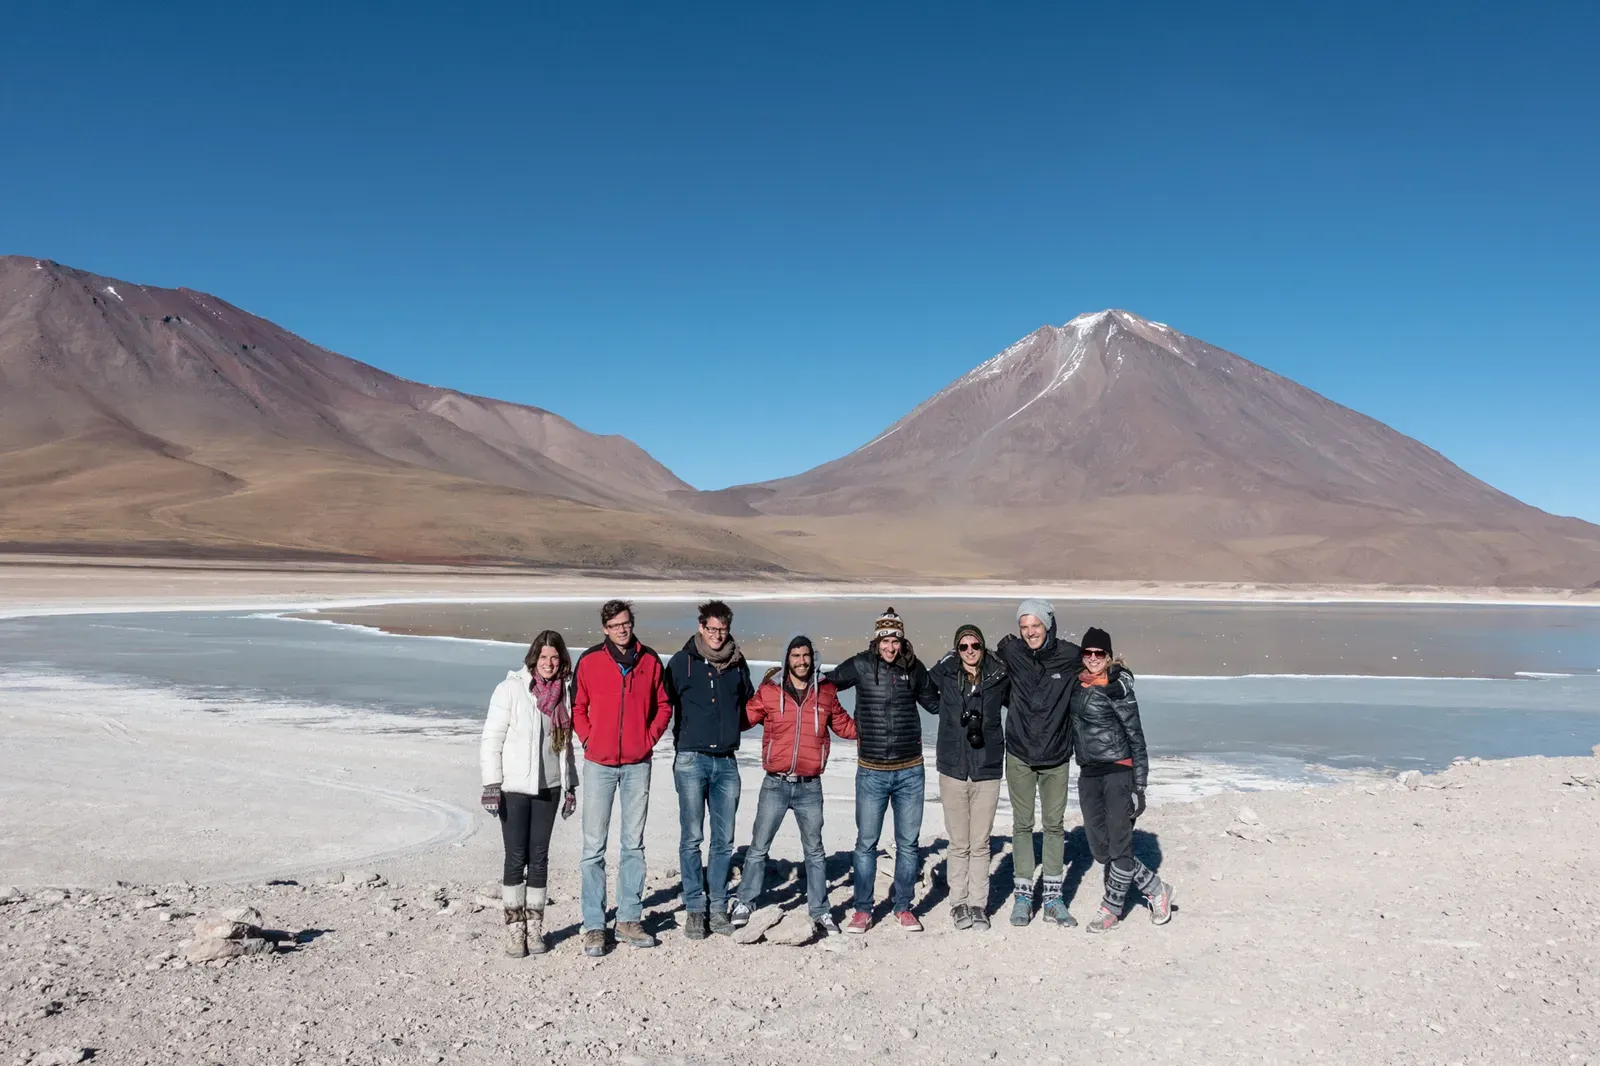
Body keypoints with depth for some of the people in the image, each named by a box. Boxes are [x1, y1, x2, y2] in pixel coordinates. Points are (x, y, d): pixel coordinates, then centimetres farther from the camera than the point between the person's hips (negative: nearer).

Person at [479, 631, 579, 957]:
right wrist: (491, 784, -13)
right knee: (516, 859, -1)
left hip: (548, 788, 4)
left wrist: (570, 786, 14)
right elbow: (491, 739, -8)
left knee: (539, 858, 7)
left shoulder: (563, 692, 7)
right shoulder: (511, 689, -7)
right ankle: (514, 928, 10)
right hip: (513, 788, -4)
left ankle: (534, 926, 17)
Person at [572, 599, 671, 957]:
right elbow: (577, 707, 6)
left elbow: (663, 706, 11)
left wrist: (650, 738, 0)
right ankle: (594, 926, 7)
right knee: (594, 847, 0)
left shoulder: (650, 661, 3)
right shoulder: (590, 661, -2)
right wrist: (589, 739, -4)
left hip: (638, 764, 2)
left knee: (634, 845, 9)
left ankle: (629, 920, 18)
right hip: (599, 764, -2)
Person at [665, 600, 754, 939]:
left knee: (724, 840, 6)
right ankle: (694, 908, 9)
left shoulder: (738, 664, 9)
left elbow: (748, 705, 21)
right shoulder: (682, 662, 0)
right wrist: (683, 738, 1)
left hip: (726, 761, 3)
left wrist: (730, 727, 8)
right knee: (691, 838, 0)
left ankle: (718, 906, 16)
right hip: (691, 760, -3)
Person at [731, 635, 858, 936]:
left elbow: (844, 725, 16)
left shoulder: (826, 692, 5)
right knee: (758, 848, 4)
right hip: (775, 785, -1)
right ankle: (744, 903, 18)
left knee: (814, 851, 11)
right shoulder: (769, 691, -2)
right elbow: (743, 717, 3)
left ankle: (819, 911, 22)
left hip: (810, 787, 2)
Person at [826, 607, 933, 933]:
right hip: (871, 772, -2)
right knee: (866, 843, 5)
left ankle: (902, 907, 25)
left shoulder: (915, 669, 1)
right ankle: (862, 910, 18)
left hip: (910, 772, 2)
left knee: (908, 843, 10)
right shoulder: (860, 666, -6)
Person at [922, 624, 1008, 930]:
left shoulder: (998, 677, 0)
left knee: (980, 844, 6)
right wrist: (947, 711, 6)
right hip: (953, 769, 0)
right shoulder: (944, 674, -1)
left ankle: (978, 904, 16)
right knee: (959, 844, 6)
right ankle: (958, 903, 16)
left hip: (988, 770, 0)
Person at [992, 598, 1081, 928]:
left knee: (1055, 825, 8)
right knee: (1022, 824, 6)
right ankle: (1023, 895, 15)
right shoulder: (1011, 653, -7)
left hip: (1057, 756, 1)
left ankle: (1053, 898, 18)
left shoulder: (1069, 656, -6)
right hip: (1020, 755, 0)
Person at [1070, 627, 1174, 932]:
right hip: (1088, 774, 7)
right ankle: (1155, 889, 25)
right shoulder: (1077, 684, 9)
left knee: (1119, 847, -4)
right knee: (1100, 849, 8)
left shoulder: (1117, 688, -9)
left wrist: (1139, 786, -11)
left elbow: (1135, 737, -8)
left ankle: (1112, 908, 15)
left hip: (1118, 772, -7)